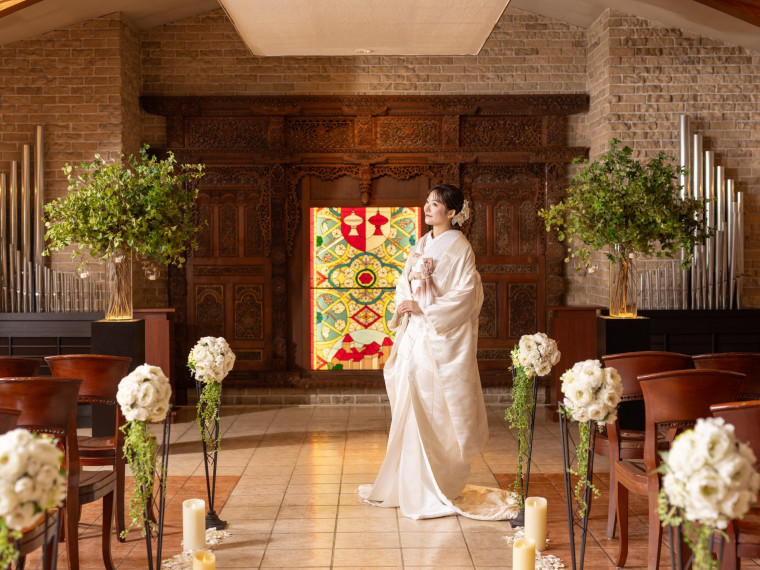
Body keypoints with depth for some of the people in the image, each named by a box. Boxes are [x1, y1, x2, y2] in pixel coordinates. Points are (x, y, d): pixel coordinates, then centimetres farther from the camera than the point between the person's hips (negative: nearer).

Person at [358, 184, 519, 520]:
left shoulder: (458, 247, -8)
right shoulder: (422, 245, 15)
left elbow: (465, 294, -16)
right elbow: (405, 282, 20)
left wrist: (424, 309, -17)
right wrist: (403, 304, -1)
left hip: (441, 338, -7)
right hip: (415, 335, 7)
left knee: (434, 409, -4)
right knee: (412, 408, 9)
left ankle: (439, 490, 6)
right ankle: (409, 483, 18)